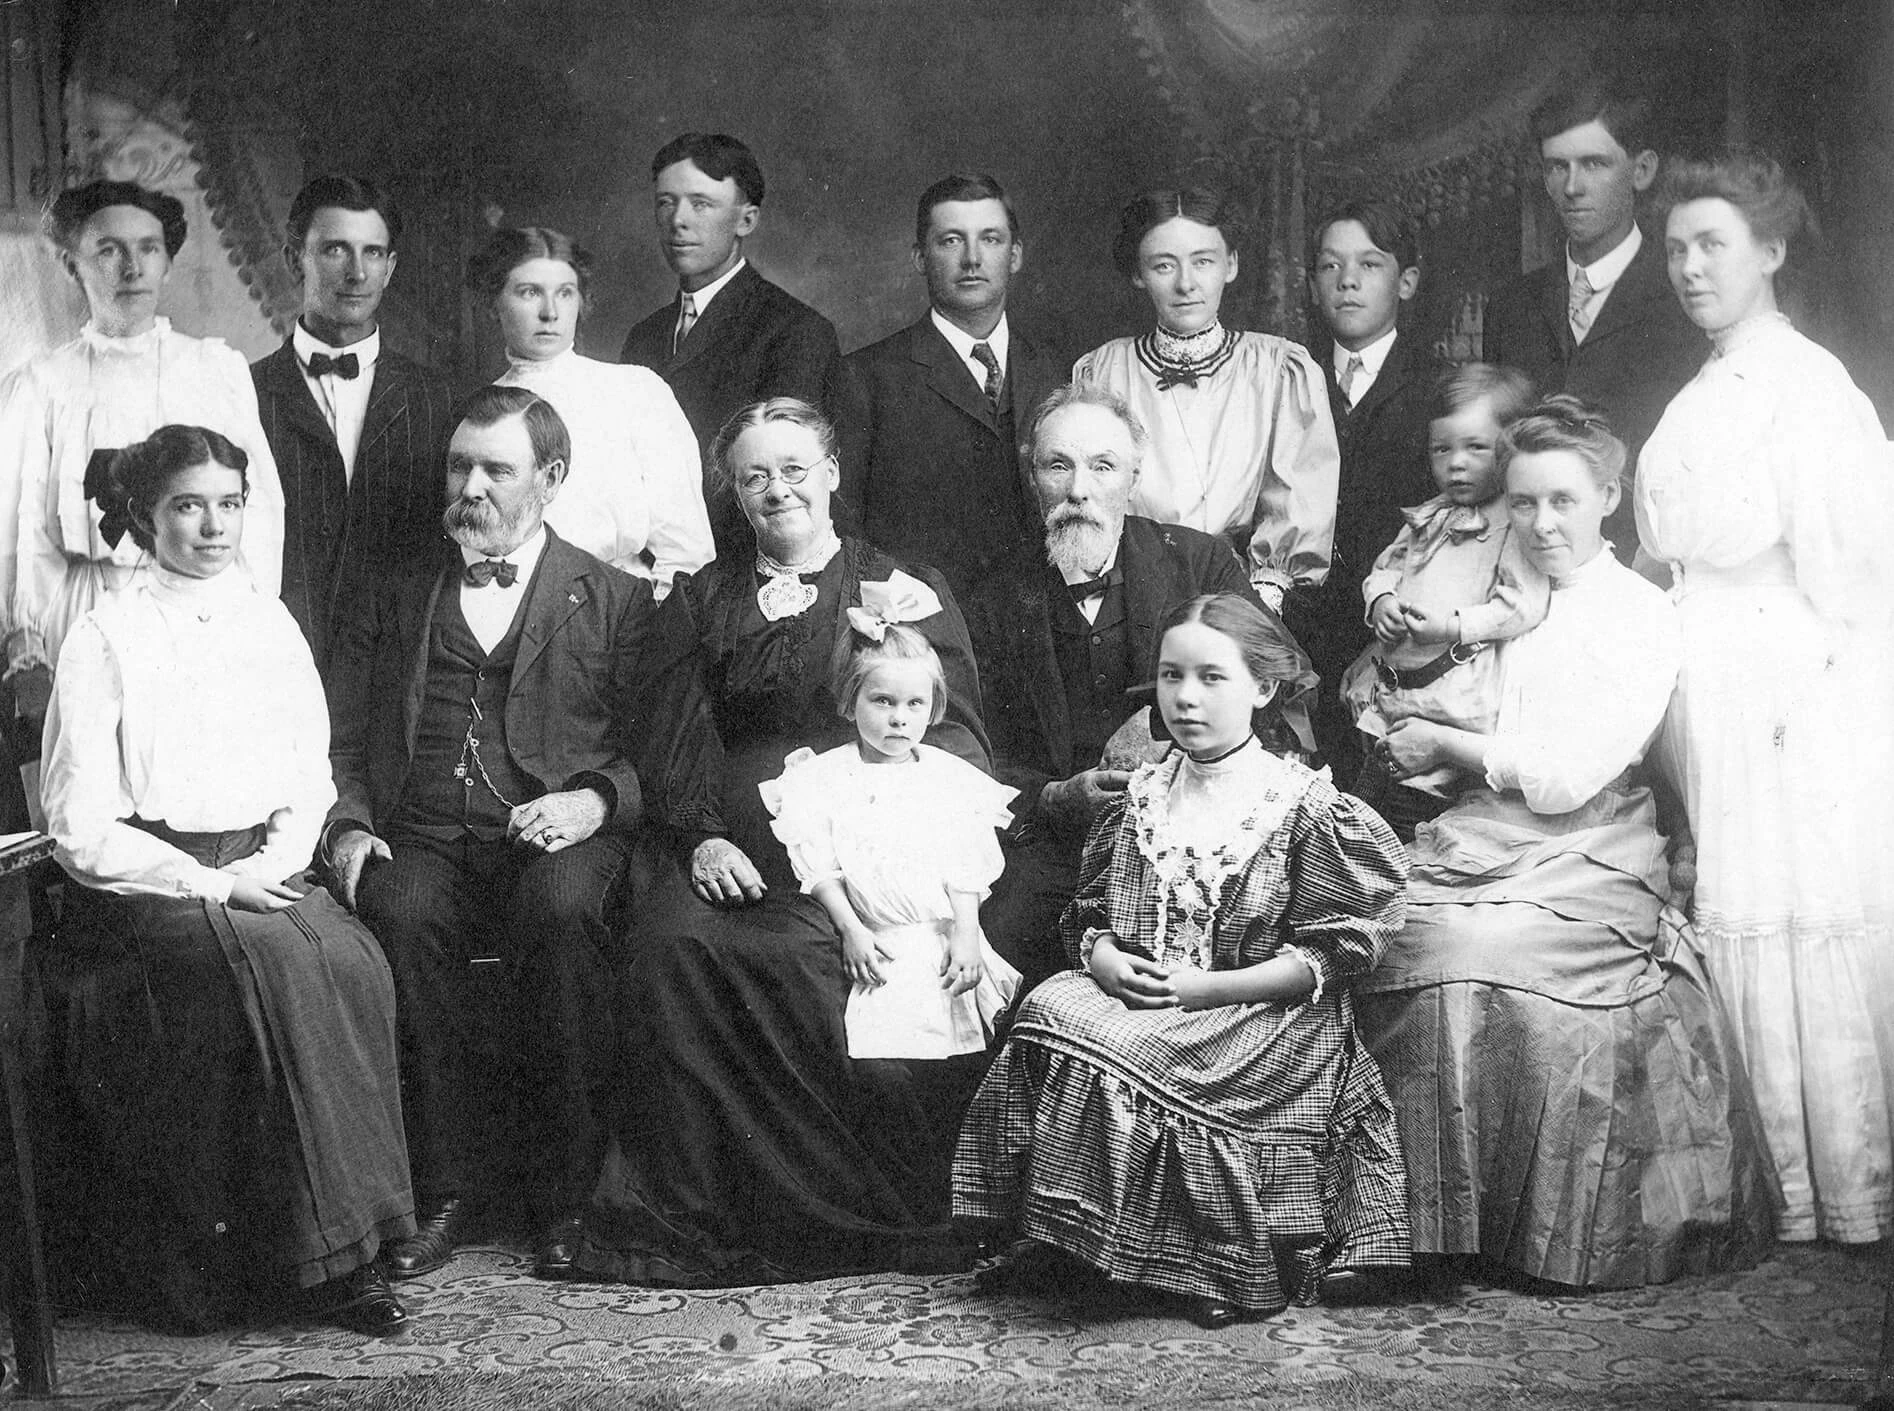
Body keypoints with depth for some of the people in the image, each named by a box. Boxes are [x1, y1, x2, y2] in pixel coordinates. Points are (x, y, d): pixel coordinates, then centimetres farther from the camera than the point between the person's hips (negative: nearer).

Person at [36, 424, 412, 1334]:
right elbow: (83, 831, -5)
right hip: (142, 885, -4)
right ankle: (326, 1248, -24)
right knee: (275, 964, -32)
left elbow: (310, 784, 14)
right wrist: (210, 884, -15)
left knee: (351, 960, -27)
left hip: (263, 871, 4)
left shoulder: (270, 624, 14)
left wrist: (270, 866, -6)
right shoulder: (105, 640, -1)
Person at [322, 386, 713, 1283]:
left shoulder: (618, 603, 13)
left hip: (556, 838, -2)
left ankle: (565, 1200, -23)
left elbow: (667, 760, 5)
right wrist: (350, 825, -3)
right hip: (421, 838, 2)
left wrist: (595, 798, -14)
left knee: (561, 913, -36)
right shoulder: (394, 604, 23)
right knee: (398, 916, -32)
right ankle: (439, 1197, -21)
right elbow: (342, 746, 17)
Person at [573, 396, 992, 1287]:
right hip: (738, 842, 3)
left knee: (799, 956, -33)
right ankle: (690, 1216, -17)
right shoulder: (702, 599, 22)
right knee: (671, 947, -29)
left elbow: (955, 738, 9)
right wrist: (703, 836, -5)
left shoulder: (906, 589, 16)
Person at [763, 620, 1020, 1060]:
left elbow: (965, 871, 5)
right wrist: (851, 930, -11)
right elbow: (819, 868, -1)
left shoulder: (949, 778, 10)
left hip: (942, 938, 2)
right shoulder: (824, 778, 6)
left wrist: (965, 937, -6)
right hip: (873, 944, -2)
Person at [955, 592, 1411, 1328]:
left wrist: (1209, 986, -16)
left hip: (1261, 1015, -5)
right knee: (1046, 1010, -23)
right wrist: (1105, 958, -8)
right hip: (1133, 994, 5)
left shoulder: (1304, 806, -4)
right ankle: (1054, 1239, -14)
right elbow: (1090, 912, 16)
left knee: (1129, 1055, -30)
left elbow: (1326, 956, -8)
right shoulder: (1141, 796, 12)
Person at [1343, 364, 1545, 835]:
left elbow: (1526, 602, -18)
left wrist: (1454, 626, -23)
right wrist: (1381, 599, 2)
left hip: (1453, 700, -8)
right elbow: (1387, 564, 25)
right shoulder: (1430, 516, 18)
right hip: (1389, 690, 8)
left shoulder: (1520, 522, -8)